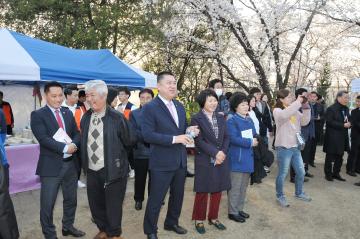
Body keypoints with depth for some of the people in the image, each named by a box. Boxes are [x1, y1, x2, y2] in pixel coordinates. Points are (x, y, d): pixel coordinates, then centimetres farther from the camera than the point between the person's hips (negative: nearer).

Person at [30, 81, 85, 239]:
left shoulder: (68, 112, 10)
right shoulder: (38, 115, -6)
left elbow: (76, 133, 8)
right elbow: (43, 138, -18)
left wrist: (74, 144, -13)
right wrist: (65, 147, -24)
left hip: (71, 163, 6)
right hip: (51, 165, -5)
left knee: (71, 199, 19)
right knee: (47, 204, 4)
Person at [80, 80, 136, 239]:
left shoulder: (116, 117, -14)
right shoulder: (86, 117, 4)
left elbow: (130, 140, -7)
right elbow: (84, 141, 14)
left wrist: (114, 149, 3)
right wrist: (84, 163, 9)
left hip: (112, 170, -5)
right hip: (91, 170, 6)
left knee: (113, 205, 8)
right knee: (95, 204, 18)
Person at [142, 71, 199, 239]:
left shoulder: (179, 106, 9)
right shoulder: (150, 107, -13)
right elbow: (147, 135, -21)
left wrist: (189, 130, -6)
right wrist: (174, 139, -25)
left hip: (180, 160, 7)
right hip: (162, 162, -7)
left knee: (178, 196, 21)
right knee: (156, 199, 7)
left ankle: (171, 223, 43)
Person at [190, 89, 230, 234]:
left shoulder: (221, 118, 10)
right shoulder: (196, 118, -7)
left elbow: (226, 137, 7)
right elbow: (199, 141, -13)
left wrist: (222, 152, -8)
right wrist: (215, 153, -16)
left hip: (221, 159, 5)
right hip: (204, 161, -5)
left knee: (217, 191, 12)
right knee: (202, 192, 5)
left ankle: (213, 218, 28)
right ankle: (199, 220, 21)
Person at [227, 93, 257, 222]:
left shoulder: (249, 120, 14)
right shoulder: (232, 121, -12)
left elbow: (255, 136, 15)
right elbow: (233, 139, -21)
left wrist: (256, 140, -7)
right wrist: (250, 142, -16)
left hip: (248, 158, 8)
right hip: (237, 159, -8)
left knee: (244, 186, 16)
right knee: (235, 187, 0)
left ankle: (239, 209, 29)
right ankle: (232, 212, 12)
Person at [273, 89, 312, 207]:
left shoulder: (295, 111, 10)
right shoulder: (277, 110, -10)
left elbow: (304, 122, 4)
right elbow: (285, 115, -33)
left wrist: (306, 107, -7)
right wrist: (298, 102, -25)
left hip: (295, 147, 7)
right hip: (284, 147, -7)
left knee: (301, 172, 17)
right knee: (283, 174, 5)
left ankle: (299, 193, 38)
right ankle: (280, 196, 23)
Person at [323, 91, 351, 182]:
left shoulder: (346, 109, 13)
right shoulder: (331, 109, -12)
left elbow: (348, 120, 20)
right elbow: (329, 122, -19)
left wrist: (349, 124, -3)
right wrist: (343, 125, -20)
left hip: (343, 137, 7)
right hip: (332, 137, -7)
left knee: (339, 157, 12)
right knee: (330, 157, 3)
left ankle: (336, 173, 24)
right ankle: (328, 174, 14)